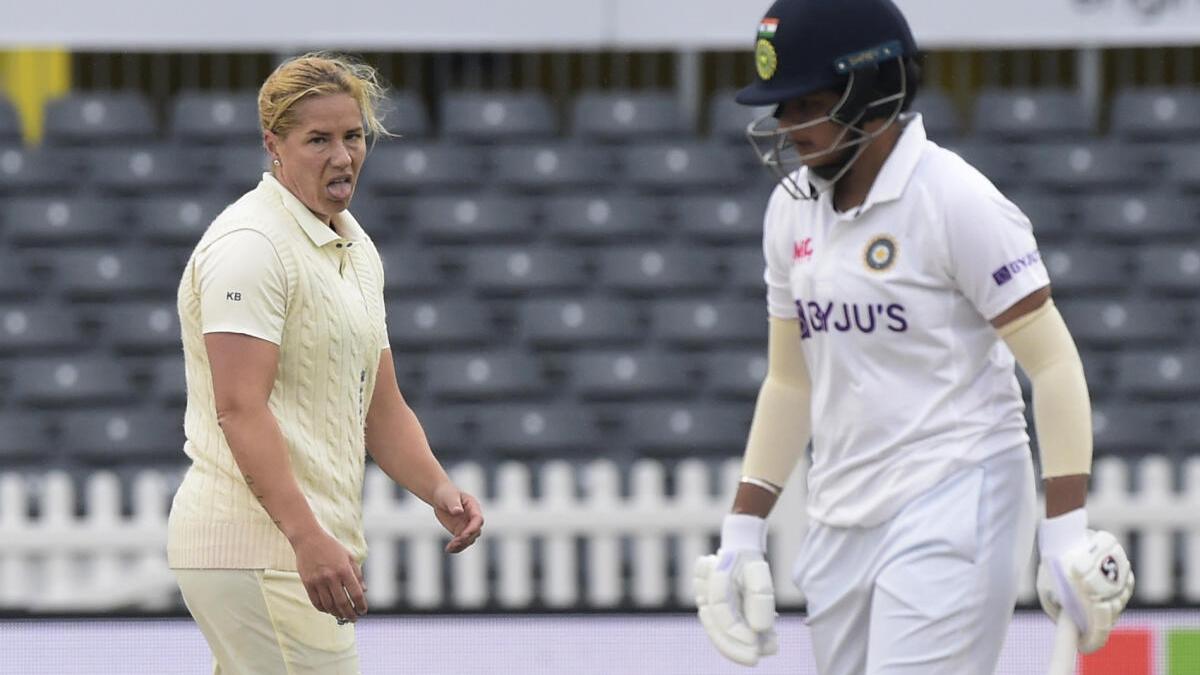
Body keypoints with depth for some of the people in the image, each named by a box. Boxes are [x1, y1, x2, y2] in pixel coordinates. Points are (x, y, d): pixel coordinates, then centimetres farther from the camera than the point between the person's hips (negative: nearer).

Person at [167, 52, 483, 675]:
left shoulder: (356, 246, 17)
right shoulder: (251, 244, -13)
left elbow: (378, 405, 20)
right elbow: (240, 409, -21)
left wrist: (438, 489, 2)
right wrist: (307, 537, -29)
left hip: (307, 543, 9)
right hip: (259, 544, -9)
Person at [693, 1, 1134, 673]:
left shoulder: (954, 200, -12)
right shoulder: (793, 209, 9)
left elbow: (1052, 361, -12)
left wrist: (1067, 531, -17)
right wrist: (742, 531, 14)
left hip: (954, 509, -7)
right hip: (841, 526, 7)